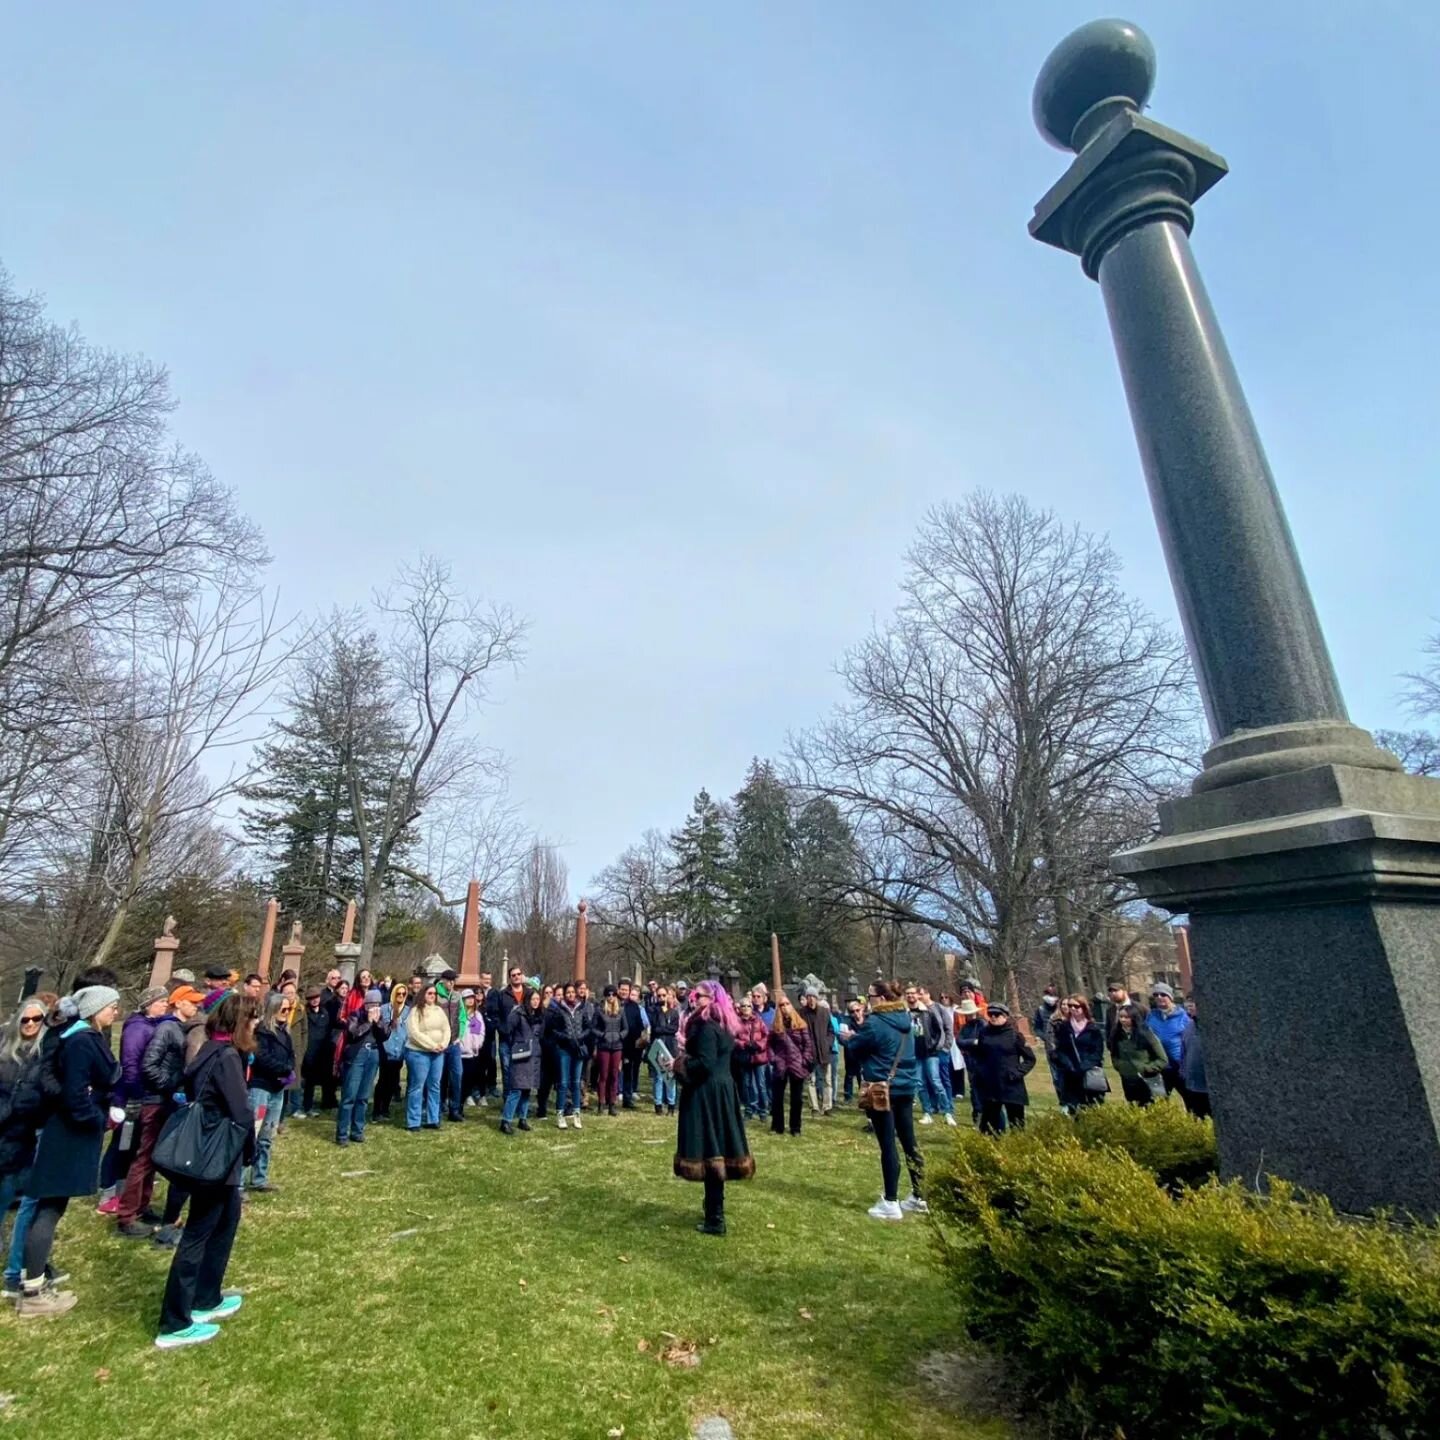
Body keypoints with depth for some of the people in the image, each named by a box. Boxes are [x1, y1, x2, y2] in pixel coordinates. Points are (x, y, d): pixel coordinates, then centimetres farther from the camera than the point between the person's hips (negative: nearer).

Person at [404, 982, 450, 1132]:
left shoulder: (439, 1010, 11)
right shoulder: (415, 1010, -7)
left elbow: (446, 1029, 9)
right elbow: (414, 1032, -16)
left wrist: (443, 1044, -8)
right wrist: (432, 1045, -17)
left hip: (438, 1053, 6)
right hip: (419, 1053, -6)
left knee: (434, 1086, 9)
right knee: (417, 1087, -1)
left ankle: (432, 1119, 18)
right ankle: (413, 1122, 8)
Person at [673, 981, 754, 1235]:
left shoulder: (706, 1027, -19)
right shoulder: (722, 1026, 11)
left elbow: (705, 1064, -26)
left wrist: (680, 1064, -11)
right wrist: (688, 1047, 9)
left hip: (708, 1095, -10)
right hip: (721, 1091, 10)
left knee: (709, 1152, -2)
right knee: (717, 1150, 18)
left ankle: (715, 1220, 6)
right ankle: (714, 1211, 32)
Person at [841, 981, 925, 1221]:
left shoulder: (875, 1022, -19)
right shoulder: (906, 1018, 6)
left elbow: (855, 1050, -6)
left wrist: (847, 1038, 14)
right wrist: (858, 1034, 17)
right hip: (906, 1087, 8)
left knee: (888, 1145, 0)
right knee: (909, 1141, 15)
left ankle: (891, 1203, 7)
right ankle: (919, 1197, 23)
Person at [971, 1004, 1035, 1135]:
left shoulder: (1014, 1034, -6)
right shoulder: (984, 1033, 4)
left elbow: (1030, 1058, 0)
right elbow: (978, 1056, 18)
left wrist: (1018, 1072, -11)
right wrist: (979, 1071, 4)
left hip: (1012, 1086, -3)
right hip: (990, 1086, 3)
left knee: (1016, 1124, 7)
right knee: (989, 1124, 9)